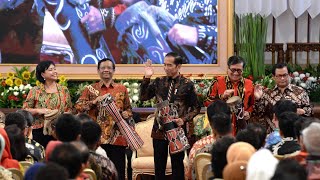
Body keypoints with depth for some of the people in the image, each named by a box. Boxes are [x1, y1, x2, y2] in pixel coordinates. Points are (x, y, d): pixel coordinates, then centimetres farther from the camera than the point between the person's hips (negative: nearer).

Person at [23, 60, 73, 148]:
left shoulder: (64, 90, 9)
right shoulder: (35, 91, 3)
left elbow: (69, 109, 12)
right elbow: (25, 110, 2)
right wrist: (38, 110, -13)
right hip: (40, 130, -1)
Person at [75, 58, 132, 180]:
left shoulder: (121, 89, 12)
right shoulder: (91, 89, 8)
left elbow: (128, 109, 17)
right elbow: (78, 106, -1)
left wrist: (126, 114, -5)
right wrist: (95, 101, -14)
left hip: (117, 137, 1)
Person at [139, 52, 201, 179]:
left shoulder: (187, 84, -4)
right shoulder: (159, 82, 6)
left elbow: (196, 108, 0)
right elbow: (143, 97, 4)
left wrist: (184, 119, -14)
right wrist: (146, 78, -5)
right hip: (159, 129, 3)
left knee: (177, 163, 5)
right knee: (159, 164, 8)